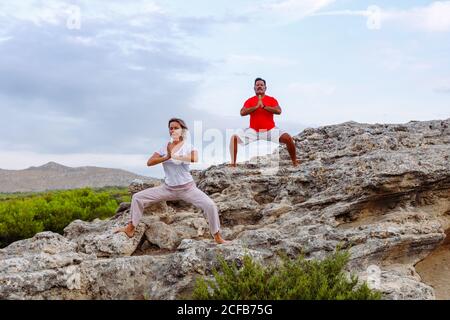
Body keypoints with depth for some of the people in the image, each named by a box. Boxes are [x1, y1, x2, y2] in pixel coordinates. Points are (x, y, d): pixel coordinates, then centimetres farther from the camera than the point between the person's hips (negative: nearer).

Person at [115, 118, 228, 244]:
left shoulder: (189, 146, -8)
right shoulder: (165, 147, 2)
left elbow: (195, 158, -31)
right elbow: (149, 162, -9)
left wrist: (174, 156, -27)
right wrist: (166, 157, -24)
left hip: (187, 188, -3)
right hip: (168, 188, 4)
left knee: (210, 205, -23)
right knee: (137, 197, -2)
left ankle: (218, 237, -6)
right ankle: (130, 228, 10)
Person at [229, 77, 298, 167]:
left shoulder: (272, 100, 1)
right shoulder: (249, 101, 3)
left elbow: (278, 111, -16)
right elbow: (242, 113, -12)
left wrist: (264, 106, -18)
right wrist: (256, 106, -17)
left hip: (270, 130, -1)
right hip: (253, 131, 1)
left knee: (288, 138, -21)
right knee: (234, 138, -17)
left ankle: (294, 161, 0)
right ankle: (233, 162, -7)